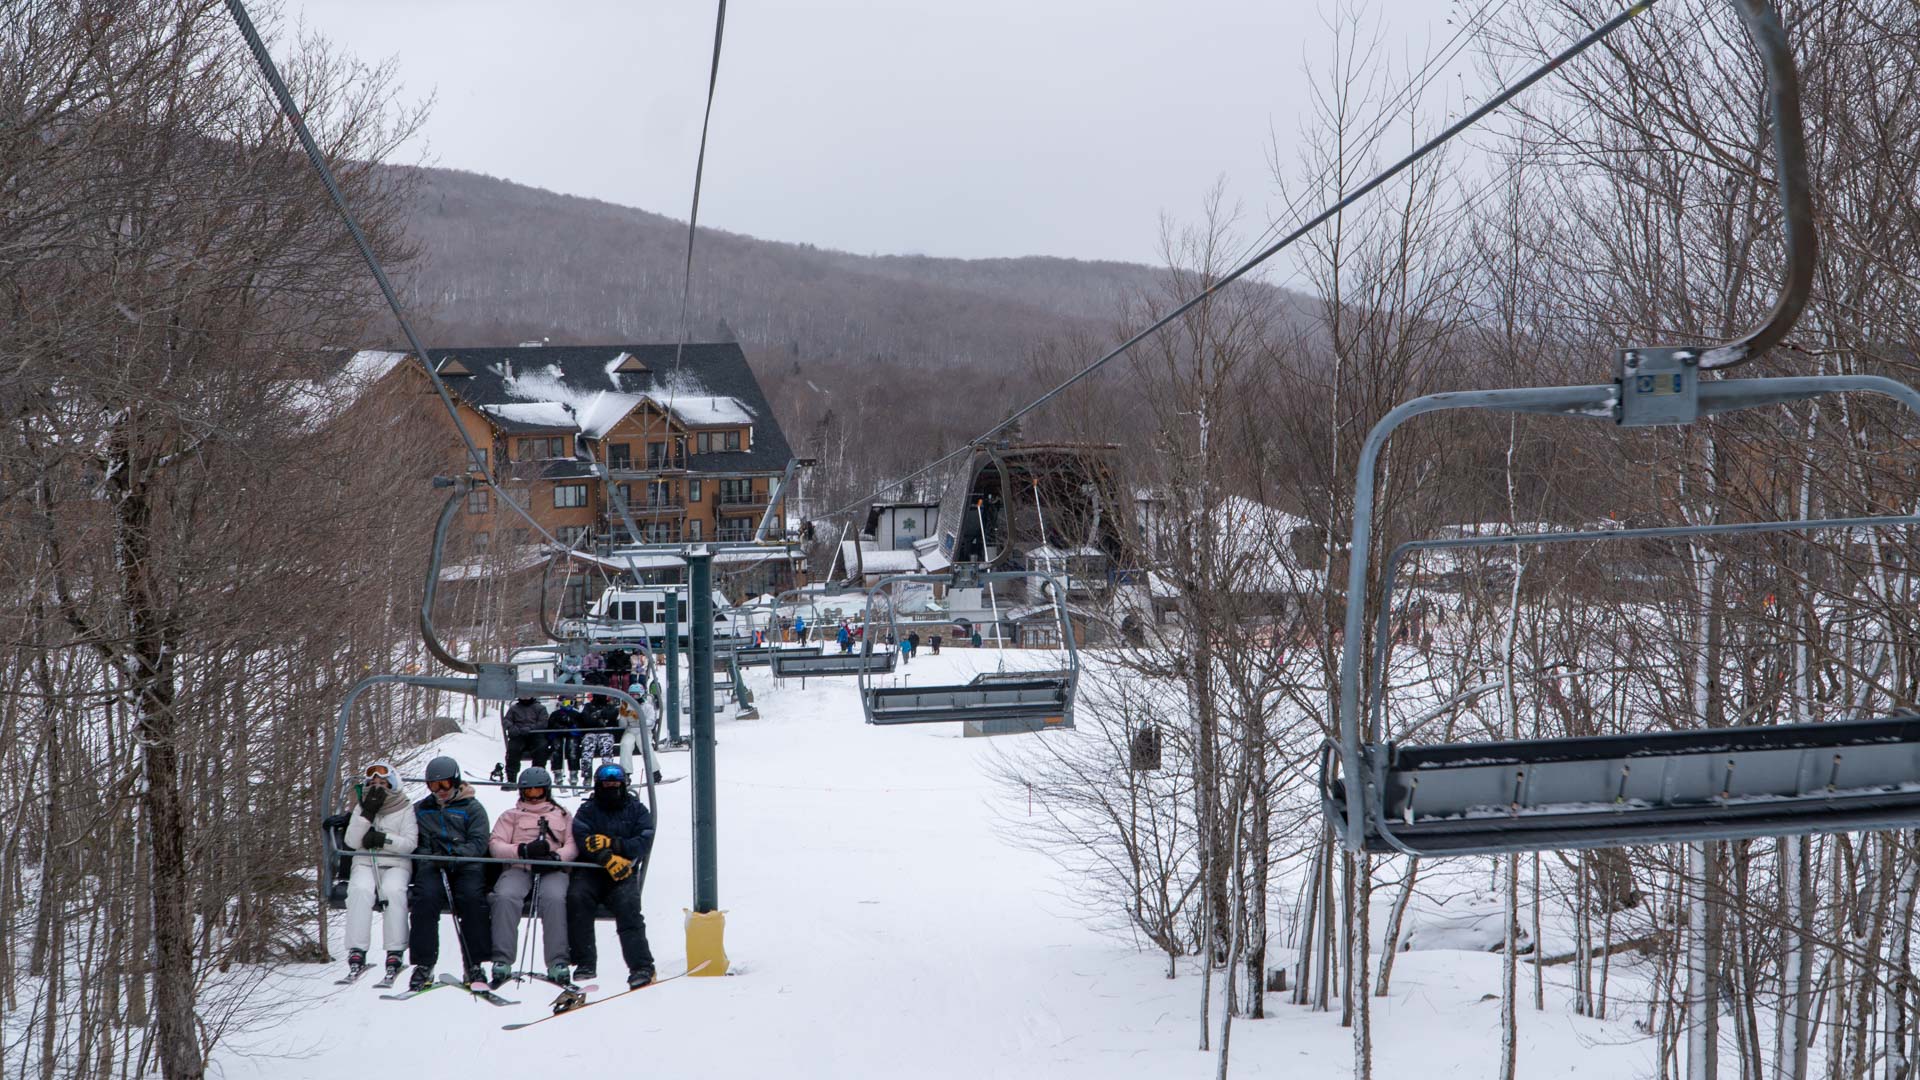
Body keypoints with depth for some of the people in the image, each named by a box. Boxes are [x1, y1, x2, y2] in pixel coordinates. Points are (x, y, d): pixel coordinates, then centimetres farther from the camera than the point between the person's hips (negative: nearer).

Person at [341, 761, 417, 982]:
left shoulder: (405, 809, 8)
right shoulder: (361, 808, 14)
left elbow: (410, 843, -2)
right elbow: (352, 841, 1)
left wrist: (383, 839, -16)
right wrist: (368, 813, -8)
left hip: (396, 864, -2)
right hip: (365, 864, 2)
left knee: (393, 890, -35)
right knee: (360, 889, -33)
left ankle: (396, 953, -35)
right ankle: (357, 953, -36)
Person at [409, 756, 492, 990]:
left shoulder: (472, 808, 14)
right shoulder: (420, 810, 25)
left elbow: (478, 843, 2)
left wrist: (457, 853, -16)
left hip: (467, 866, -2)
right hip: (432, 866, 2)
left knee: (471, 898, -31)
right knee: (425, 898, -29)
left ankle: (474, 964, -27)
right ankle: (424, 964, -28)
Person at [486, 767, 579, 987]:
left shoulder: (563, 816, 27)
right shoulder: (511, 816, 26)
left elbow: (573, 845, 11)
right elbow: (495, 845, 10)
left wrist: (556, 856, -12)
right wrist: (523, 850, -9)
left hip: (552, 870, -1)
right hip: (518, 869, 1)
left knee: (554, 898, -35)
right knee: (505, 897, -33)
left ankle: (557, 963, -40)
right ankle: (502, 962, -37)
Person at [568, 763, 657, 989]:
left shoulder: (637, 810, 14)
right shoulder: (587, 810, 12)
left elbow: (644, 842, -2)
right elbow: (583, 840, -7)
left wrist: (612, 843, -16)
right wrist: (608, 859, -24)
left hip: (623, 871, 0)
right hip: (590, 870, 0)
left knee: (628, 906, -27)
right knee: (577, 897, -28)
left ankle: (641, 966, -29)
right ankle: (585, 964, -25)